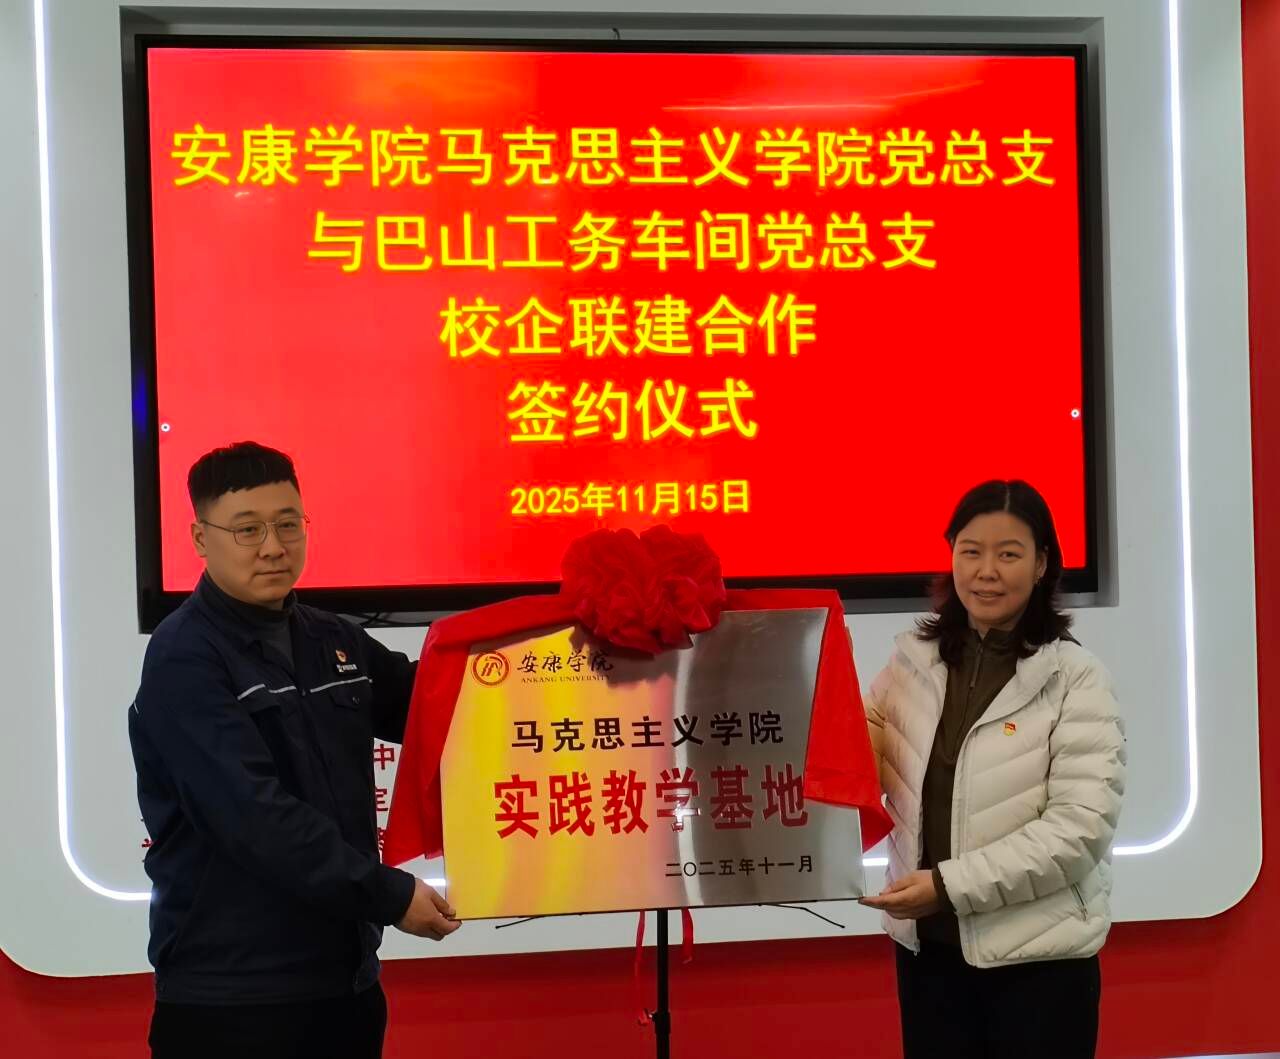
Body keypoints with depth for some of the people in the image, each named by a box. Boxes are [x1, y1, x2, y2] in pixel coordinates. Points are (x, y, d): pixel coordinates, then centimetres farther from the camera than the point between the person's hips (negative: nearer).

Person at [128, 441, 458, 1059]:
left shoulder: (332, 641, 11)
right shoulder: (184, 660, -12)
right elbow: (254, 816, -22)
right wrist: (387, 894, -21)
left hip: (345, 977, 7)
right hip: (231, 997, -7)